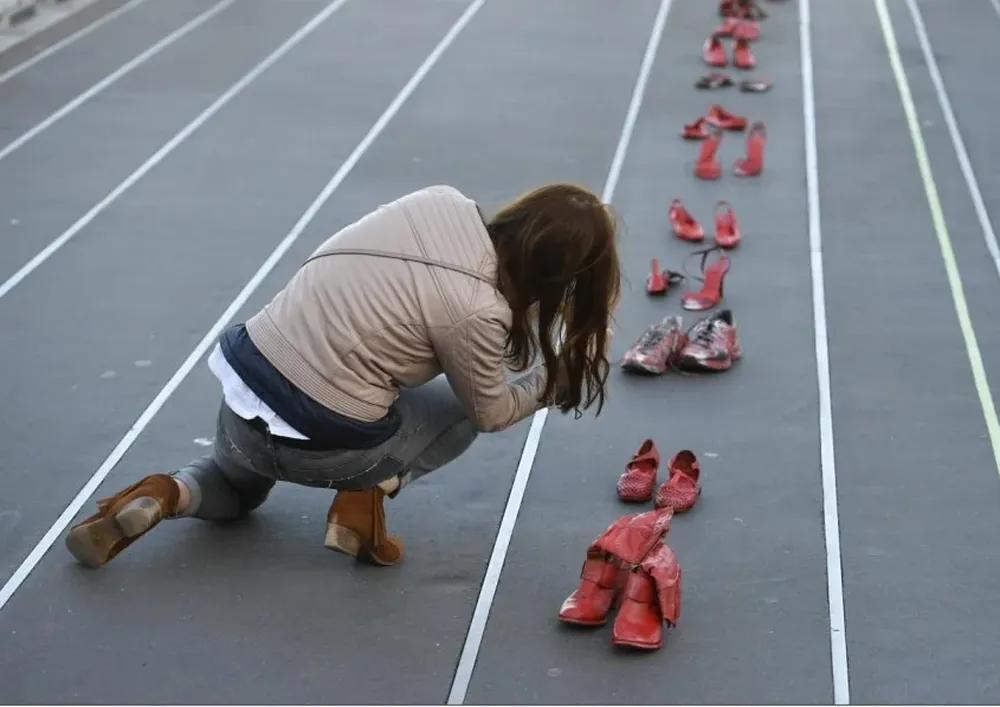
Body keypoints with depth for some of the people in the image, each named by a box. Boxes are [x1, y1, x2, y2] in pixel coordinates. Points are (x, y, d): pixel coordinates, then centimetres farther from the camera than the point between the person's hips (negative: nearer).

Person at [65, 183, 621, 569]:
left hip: (245, 377, 6)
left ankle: (168, 496, 8)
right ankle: (366, 495, 1)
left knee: (236, 490, 40)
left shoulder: (442, 203, -3)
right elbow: (490, 413, -1)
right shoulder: (476, 313, -19)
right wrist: (554, 379, 14)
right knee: (463, 405, 21)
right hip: (314, 442, -6)